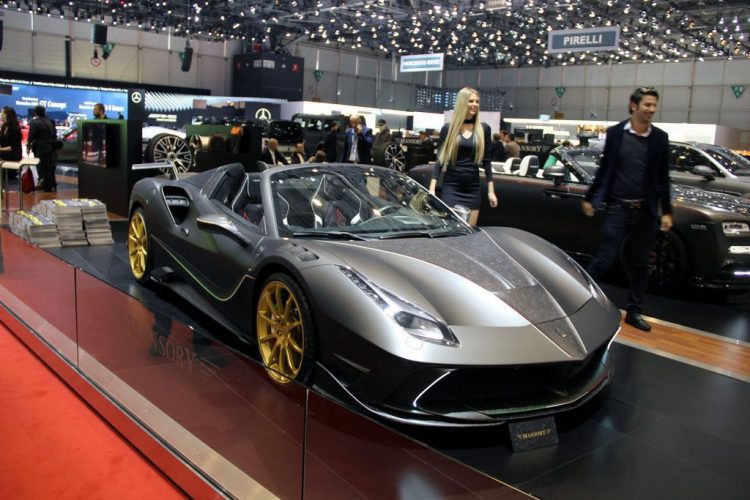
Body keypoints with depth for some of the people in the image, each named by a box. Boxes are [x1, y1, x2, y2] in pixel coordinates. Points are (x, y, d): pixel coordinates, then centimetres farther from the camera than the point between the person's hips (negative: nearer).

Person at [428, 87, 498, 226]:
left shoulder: (483, 129, 4)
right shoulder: (448, 128, -1)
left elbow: (486, 161, 7)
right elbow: (440, 159, 0)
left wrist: (491, 190, 5)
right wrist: (432, 188, -8)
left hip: (473, 188, 2)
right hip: (451, 187, -2)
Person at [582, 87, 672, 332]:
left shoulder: (660, 138, 3)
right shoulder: (615, 133, -2)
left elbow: (663, 177, 6)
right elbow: (604, 169, 6)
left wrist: (666, 211, 3)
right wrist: (589, 198, 7)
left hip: (646, 211, 3)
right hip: (618, 208, -3)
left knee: (640, 264, 10)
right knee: (605, 259, -3)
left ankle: (634, 312, 22)